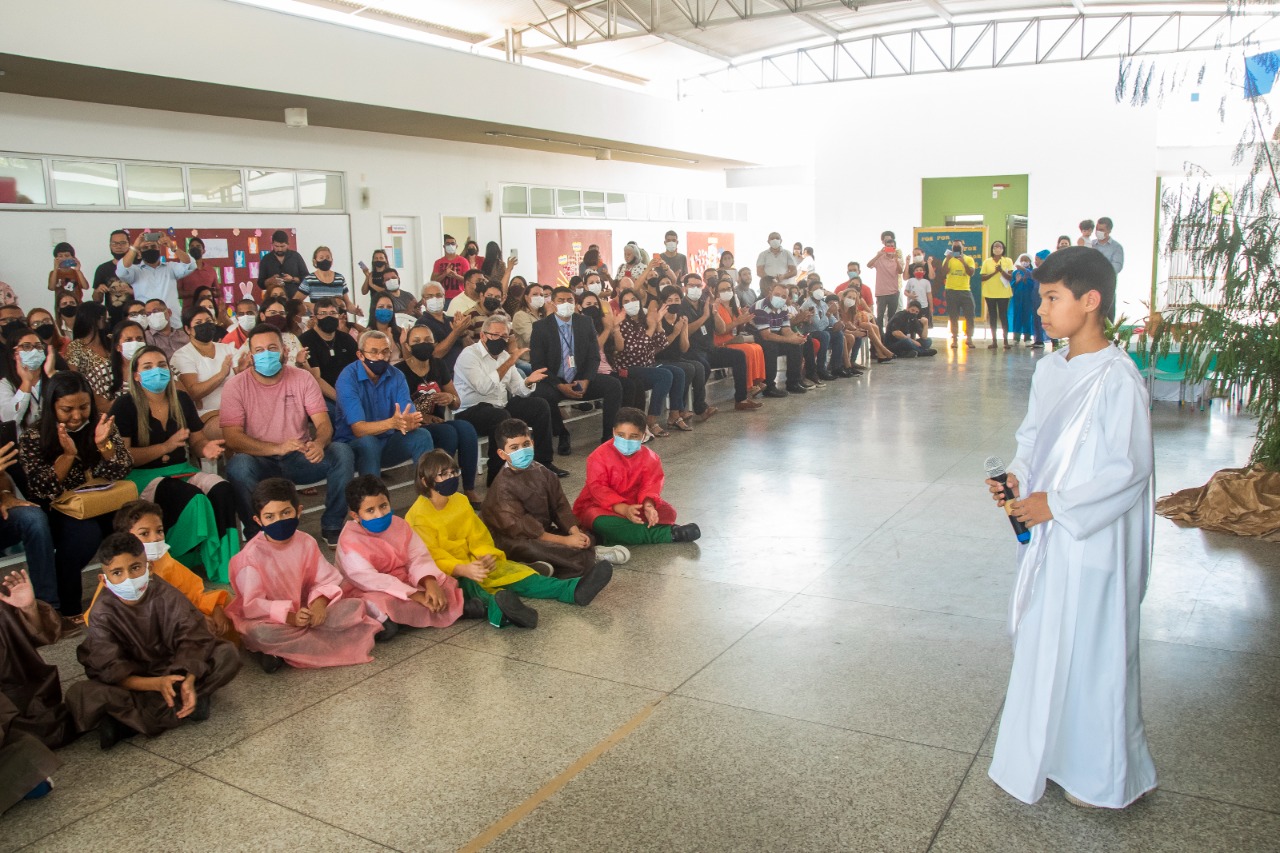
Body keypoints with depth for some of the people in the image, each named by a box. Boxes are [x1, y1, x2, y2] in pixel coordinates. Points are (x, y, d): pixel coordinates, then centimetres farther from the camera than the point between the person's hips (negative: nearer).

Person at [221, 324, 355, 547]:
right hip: (261, 461, -2)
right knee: (238, 466, -35)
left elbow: (324, 423, -5)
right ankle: (256, 535, -14)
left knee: (342, 452, -23)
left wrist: (318, 443, -31)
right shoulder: (236, 386, -6)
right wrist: (277, 448, -31)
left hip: (300, 459, 2)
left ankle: (332, 527, -8)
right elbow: (232, 437, -15)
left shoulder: (303, 378, 1)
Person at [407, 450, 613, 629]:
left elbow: (478, 536, 7)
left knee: (513, 571, -16)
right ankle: (498, 609, -73)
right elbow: (432, 557, -19)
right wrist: (463, 569, -34)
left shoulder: (460, 501, 7)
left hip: (473, 565, 6)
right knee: (469, 585, -38)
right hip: (443, 575, -6)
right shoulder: (417, 516, -13)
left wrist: (487, 556, -15)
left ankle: (573, 590, -34)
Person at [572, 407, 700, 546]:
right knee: (601, 522, -39)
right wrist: (624, 509, -37)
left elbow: (650, 486, -12)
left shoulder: (650, 458, -4)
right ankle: (667, 533, -37)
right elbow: (598, 489, -23)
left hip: (634, 505, 4)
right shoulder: (599, 456, -15)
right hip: (600, 506, -4)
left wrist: (648, 506, -36)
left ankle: (616, 533, -31)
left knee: (667, 512, -16)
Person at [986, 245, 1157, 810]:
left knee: (1092, 651, 6)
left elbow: (1130, 468, -18)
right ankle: (1048, 752, 36)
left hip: (1093, 539, -8)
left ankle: (1100, 773, 25)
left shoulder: (1117, 377, -18)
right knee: (1042, 643, 17)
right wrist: (1016, 477, -3)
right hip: (1046, 533, 8)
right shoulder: (1048, 369, 6)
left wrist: (1055, 502, -19)